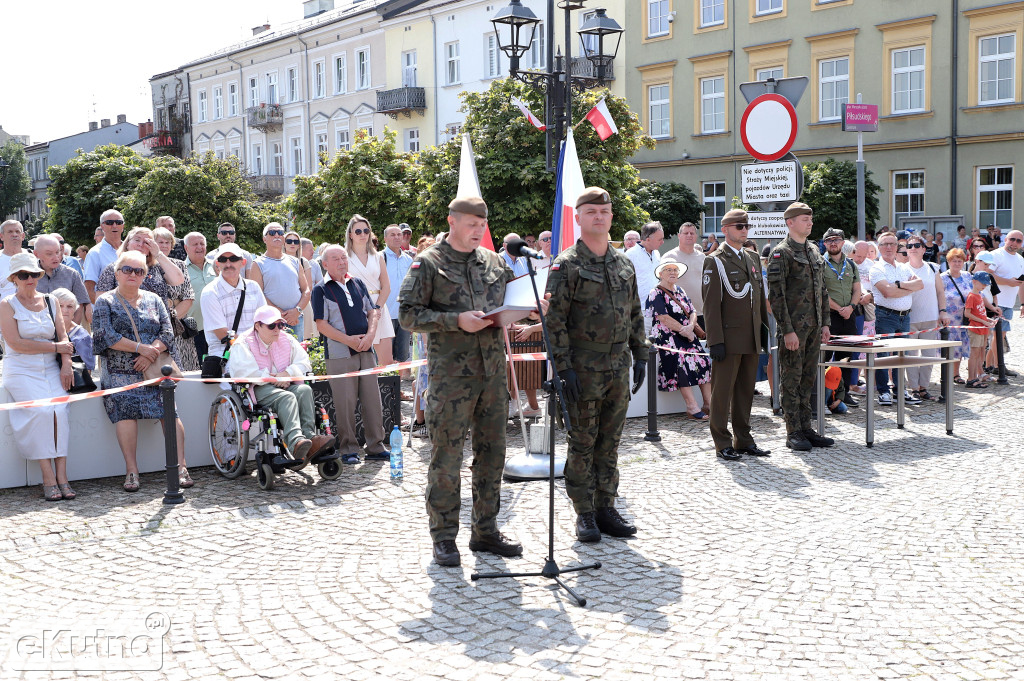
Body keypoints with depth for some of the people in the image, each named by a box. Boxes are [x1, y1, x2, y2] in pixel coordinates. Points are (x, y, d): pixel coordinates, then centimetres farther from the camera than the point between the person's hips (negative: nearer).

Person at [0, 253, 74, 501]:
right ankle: (48, 479, -22)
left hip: (51, 369, 3)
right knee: (41, 410, -26)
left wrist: (66, 365, -7)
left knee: (59, 409, -22)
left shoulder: (49, 301, 14)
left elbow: (63, 337, 10)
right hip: (21, 371, -3)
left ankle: (61, 476, -23)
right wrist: (55, 347, -8)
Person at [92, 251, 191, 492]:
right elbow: (106, 336, -6)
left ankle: (180, 466, -12)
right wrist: (140, 348, -10)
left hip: (154, 369, 2)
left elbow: (168, 332, 8)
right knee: (125, 412, -20)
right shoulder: (105, 302, 8)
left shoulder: (153, 300, 17)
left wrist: (152, 352, -11)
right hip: (119, 372, -2)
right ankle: (131, 470, -17)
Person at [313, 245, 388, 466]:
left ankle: (376, 447, 12)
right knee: (345, 403, -3)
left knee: (373, 400, 4)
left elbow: (373, 311, 13)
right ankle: (348, 449, 7)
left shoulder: (358, 284, 14)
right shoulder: (321, 290, -1)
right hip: (339, 354, -4)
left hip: (366, 351, 5)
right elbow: (321, 324, -7)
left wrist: (370, 334, -5)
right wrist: (349, 340, -13)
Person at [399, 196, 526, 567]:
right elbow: (408, 314, -8)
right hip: (450, 374, -5)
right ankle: (444, 538, 10)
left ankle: (486, 530, 22)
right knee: (446, 457, -1)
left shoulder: (494, 262, 13)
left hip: (493, 371, 5)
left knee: (492, 453, 10)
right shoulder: (428, 264, -2)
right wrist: (456, 321, -17)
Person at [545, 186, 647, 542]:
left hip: (619, 367, 5)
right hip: (584, 369, -5)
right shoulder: (566, 265, -7)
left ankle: (606, 509, 20)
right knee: (582, 442, 2)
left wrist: (640, 355, 11)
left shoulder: (624, 264, 11)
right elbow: (554, 320, -11)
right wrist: (563, 367, -16)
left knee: (610, 442, 11)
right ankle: (584, 513, 12)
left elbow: (635, 315, 17)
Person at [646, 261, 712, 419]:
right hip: (667, 337, -7)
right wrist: (685, 331, -12)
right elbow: (664, 318, -13)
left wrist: (691, 326, -9)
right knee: (681, 360, -28)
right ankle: (692, 407, -31)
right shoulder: (656, 294, -2)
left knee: (704, 361, -13)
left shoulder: (680, 290, 20)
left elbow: (693, 312, 13)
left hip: (687, 335, 7)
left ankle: (708, 403, -11)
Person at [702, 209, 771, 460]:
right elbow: (711, 304, -10)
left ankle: (743, 439, 20)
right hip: (729, 339, -7)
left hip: (752, 339, 7)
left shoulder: (752, 259, 17)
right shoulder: (715, 261, -5)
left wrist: (765, 328, 15)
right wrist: (715, 341, -16)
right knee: (723, 391, -1)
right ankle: (723, 444, 5)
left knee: (746, 390, 11)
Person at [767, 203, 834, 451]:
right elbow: (776, 295, -15)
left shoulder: (814, 251, 15)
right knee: (791, 379, -1)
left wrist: (825, 323, 13)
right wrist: (787, 330, -18)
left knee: (808, 378, 12)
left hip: (813, 327, 8)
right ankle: (793, 433, 6)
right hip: (793, 328, -8)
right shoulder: (781, 253, -10)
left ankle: (806, 428, 19)